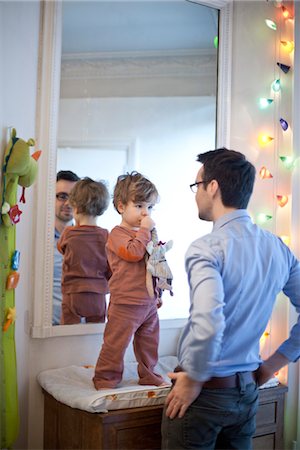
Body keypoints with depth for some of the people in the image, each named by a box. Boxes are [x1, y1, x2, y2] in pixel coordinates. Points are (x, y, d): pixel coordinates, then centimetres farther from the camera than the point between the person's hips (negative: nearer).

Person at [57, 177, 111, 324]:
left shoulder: (68, 233, -7)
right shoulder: (105, 235, -5)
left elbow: (60, 247, 16)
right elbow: (110, 269, 0)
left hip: (73, 294, -1)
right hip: (98, 296, 2)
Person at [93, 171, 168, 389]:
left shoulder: (146, 233, 16)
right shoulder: (118, 233, -9)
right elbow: (133, 252, -28)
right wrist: (145, 230, -20)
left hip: (149, 303, 8)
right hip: (125, 304, -8)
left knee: (149, 342, 18)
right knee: (116, 343, 0)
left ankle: (148, 374, 34)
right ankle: (106, 377, 16)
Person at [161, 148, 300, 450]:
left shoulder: (207, 248, -20)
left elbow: (208, 323, -34)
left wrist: (193, 381, -18)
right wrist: (272, 365, 9)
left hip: (205, 392, -6)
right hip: (248, 392, 6)